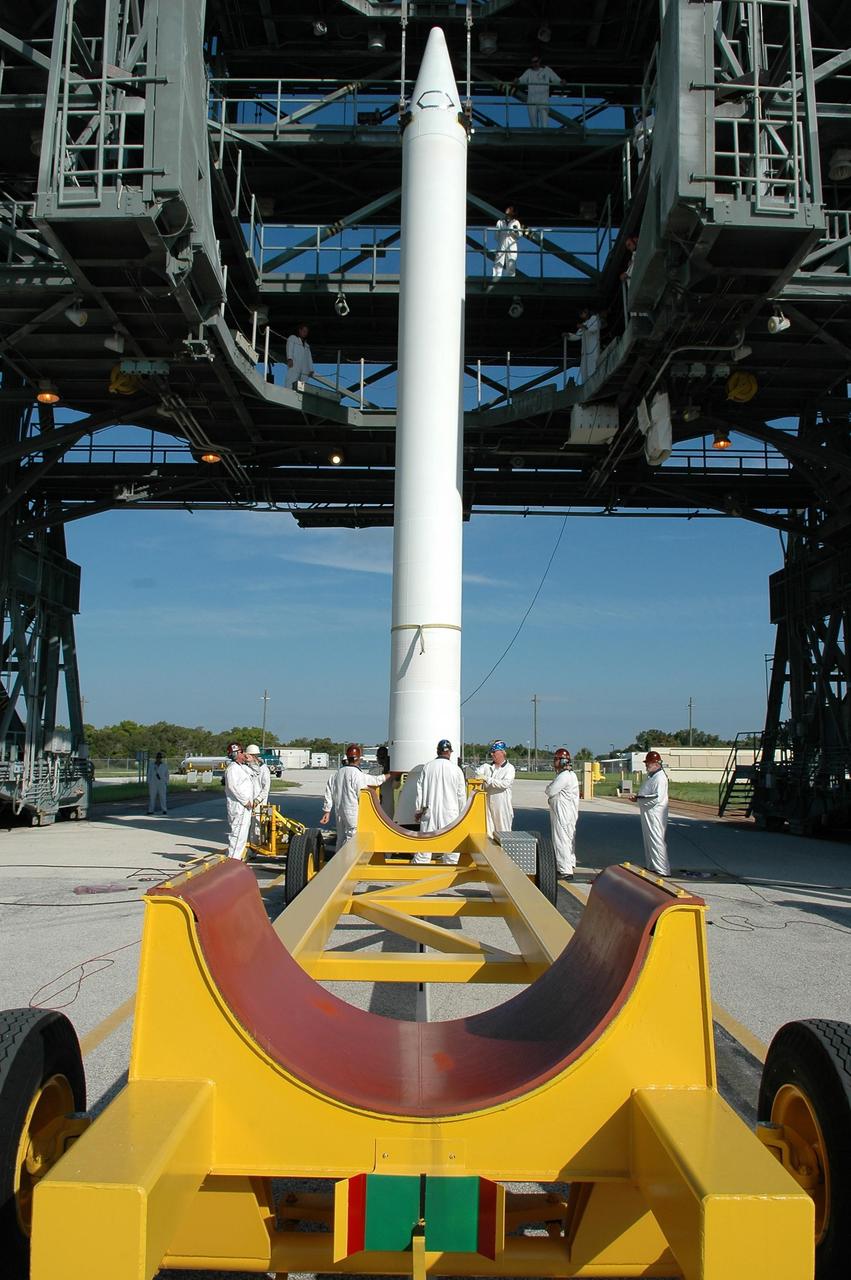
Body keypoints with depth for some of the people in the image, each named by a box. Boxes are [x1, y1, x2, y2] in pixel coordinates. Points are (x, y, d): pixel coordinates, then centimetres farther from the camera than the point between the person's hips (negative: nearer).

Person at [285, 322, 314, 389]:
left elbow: (309, 357, 25)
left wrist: (311, 369, 14)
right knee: (291, 384, -18)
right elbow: (290, 348, -2)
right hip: (294, 366, -5)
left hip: (304, 370, 5)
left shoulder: (306, 344, 31)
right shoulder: (292, 338, 15)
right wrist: (289, 358, -20)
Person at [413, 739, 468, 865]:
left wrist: (419, 809, 12)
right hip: (450, 812, -2)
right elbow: (461, 795, 2)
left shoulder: (427, 767, -1)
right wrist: (462, 813, 14)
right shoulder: (456, 769, -4)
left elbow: (420, 789, 4)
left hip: (429, 810, 2)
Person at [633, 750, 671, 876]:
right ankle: (650, 865, 27)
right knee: (648, 840, 17)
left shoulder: (660, 777, -17)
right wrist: (637, 797, 6)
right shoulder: (651, 776, 16)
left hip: (655, 814, -11)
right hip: (648, 813, 11)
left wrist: (639, 798, -19)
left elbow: (657, 798, -24)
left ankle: (662, 870, -5)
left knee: (656, 841, -8)